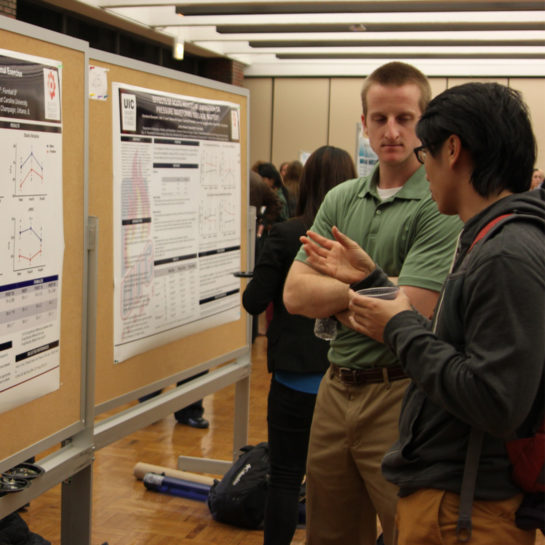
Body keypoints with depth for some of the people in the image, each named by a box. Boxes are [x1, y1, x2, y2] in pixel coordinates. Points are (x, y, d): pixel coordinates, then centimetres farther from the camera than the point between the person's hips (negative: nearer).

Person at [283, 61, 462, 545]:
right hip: (336, 388, 7)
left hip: (398, 394, -6)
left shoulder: (441, 206, -13)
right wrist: (369, 285, -13)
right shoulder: (340, 199, 7)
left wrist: (331, 290, -7)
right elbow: (294, 294, -2)